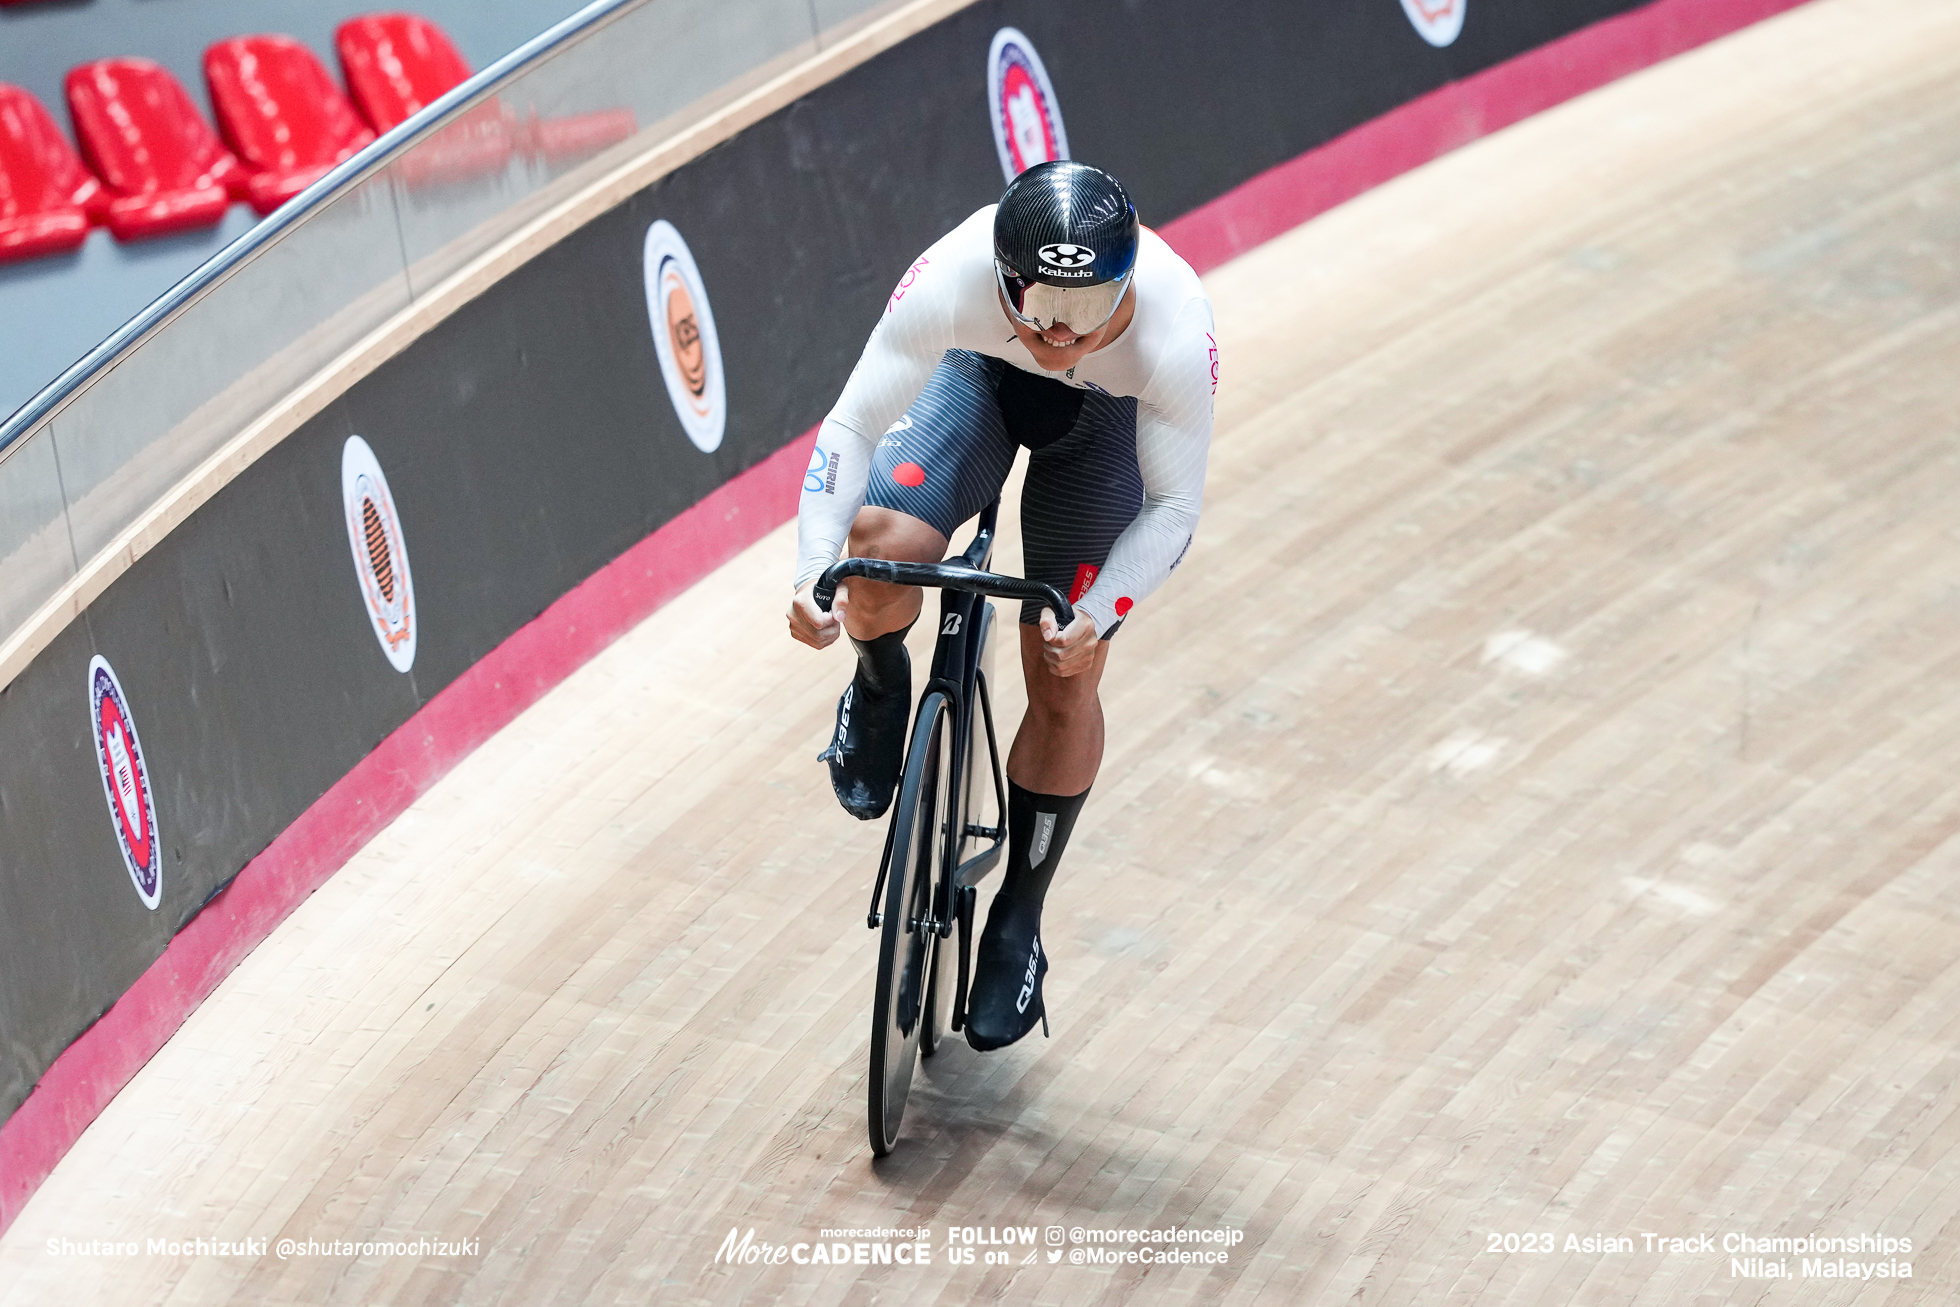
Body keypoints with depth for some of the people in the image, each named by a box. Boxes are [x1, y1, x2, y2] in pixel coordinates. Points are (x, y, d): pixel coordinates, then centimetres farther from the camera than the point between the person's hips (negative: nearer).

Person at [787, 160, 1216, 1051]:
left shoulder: (1174, 337, -40)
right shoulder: (949, 282, -40)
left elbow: (1174, 505, -25)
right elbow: (853, 425, -29)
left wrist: (1098, 618, -38)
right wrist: (811, 572, -39)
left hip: (1107, 415, 0)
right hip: (980, 377, 1)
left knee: (1064, 684, -4)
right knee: (882, 546, -28)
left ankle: (1018, 925, 16)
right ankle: (881, 689, 9)